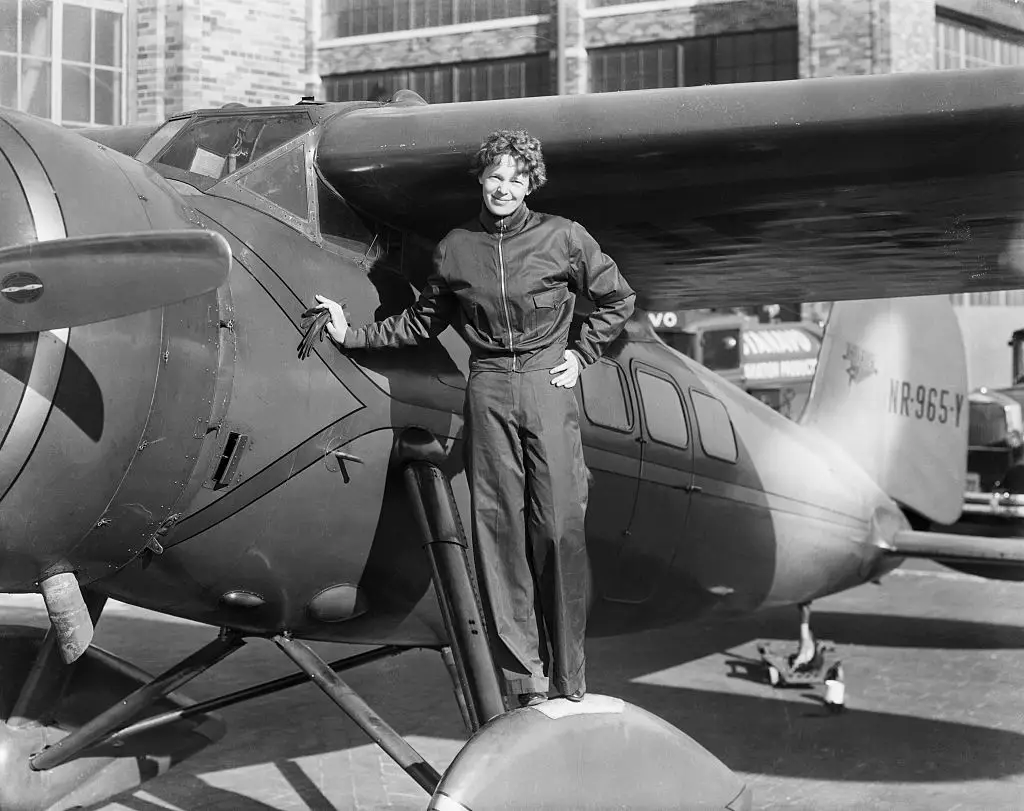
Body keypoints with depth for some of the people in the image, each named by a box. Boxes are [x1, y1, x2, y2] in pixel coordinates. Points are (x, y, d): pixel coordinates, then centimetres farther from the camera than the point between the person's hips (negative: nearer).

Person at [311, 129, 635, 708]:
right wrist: (351, 336, 16)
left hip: (547, 385, -2)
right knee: (500, 531, -1)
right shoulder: (455, 248, 9)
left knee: (559, 529, -5)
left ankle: (570, 678, 5)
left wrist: (581, 354, 5)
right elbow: (422, 323, 20)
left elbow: (619, 300, 12)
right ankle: (525, 680, 6)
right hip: (488, 391, 2)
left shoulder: (563, 237, 2)